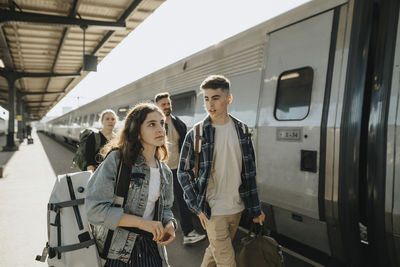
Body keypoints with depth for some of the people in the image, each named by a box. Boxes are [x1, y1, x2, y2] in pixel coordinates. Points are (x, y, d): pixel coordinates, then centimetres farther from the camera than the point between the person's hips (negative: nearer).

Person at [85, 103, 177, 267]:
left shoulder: (165, 172, 4)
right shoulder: (116, 160, -15)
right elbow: (95, 209, -20)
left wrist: (169, 225, -8)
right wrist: (141, 222, -23)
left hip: (150, 247, 5)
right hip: (116, 251, -5)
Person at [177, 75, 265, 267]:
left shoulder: (241, 130, 2)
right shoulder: (195, 134, -8)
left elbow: (249, 171, 6)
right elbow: (183, 173, -2)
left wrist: (255, 208, 8)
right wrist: (198, 206, -7)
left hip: (237, 207, 4)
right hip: (212, 210, -3)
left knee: (215, 251, 19)